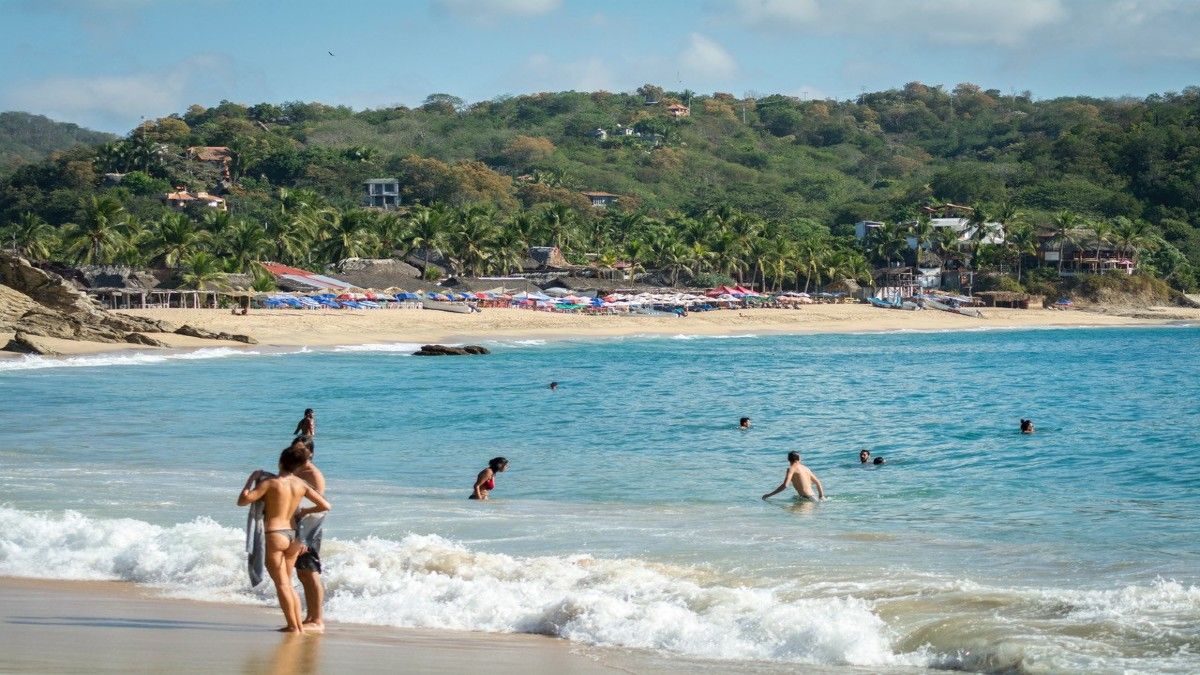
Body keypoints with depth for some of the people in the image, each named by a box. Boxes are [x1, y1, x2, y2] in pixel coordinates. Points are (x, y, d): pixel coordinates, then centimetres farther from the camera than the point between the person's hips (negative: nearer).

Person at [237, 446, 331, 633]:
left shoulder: (271, 483, -10)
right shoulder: (301, 485, 4)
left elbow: (242, 501, -10)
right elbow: (325, 506, 7)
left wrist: (251, 479, 3)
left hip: (274, 535, -6)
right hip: (293, 535, 6)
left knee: (281, 584, 1)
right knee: (288, 583, 17)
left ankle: (293, 626, -1)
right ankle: (299, 624, 14)